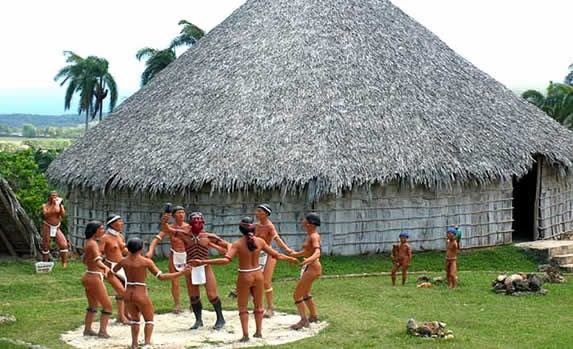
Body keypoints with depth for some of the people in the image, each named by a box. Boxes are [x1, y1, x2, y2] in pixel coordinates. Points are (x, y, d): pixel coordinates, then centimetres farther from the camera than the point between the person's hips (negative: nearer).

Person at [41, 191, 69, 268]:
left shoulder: (59, 205, 4)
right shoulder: (45, 205, -4)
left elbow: (63, 215, -8)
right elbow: (45, 215, -21)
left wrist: (61, 205, -18)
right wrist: (53, 205, -23)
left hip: (57, 228, 3)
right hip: (47, 227, -3)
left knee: (64, 244, -11)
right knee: (46, 246, 2)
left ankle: (64, 264, -7)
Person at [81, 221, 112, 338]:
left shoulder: (87, 242, 9)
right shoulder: (93, 243, -18)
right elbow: (97, 260, -35)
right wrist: (105, 267, -47)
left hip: (88, 277, 9)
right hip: (95, 278, -9)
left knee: (93, 305, 23)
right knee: (107, 306, -2)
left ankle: (87, 329, 30)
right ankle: (103, 331, -6)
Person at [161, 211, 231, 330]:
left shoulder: (208, 236, -3)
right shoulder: (185, 235, -2)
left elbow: (228, 245, 2)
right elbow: (166, 229, -7)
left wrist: (227, 252, -20)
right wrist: (164, 221, -28)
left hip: (205, 267, -2)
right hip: (191, 269, 2)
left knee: (212, 295, -2)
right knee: (193, 296, 8)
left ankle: (220, 319, 15)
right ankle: (198, 320, 24)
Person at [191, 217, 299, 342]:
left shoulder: (237, 244, -16)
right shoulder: (260, 241, -7)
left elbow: (225, 260, -27)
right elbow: (276, 255, 1)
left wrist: (202, 262, -28)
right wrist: (291, 259, 18)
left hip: (244, 277, -3)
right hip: (258, 275, 3)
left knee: (243, 307, 12)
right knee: (258, 305, 20)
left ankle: (245, 334, 6)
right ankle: (258, 331, 27)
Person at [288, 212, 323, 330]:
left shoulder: (314, 236, -20)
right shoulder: (310, 235, 8)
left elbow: (317, 252, -35)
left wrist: (309, 259, -53)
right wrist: (297, 254, 34)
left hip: (312, 268, -11)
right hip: (309, 267, 11)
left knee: (297, 295, -8)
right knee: (305, 293, 28)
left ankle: (304, 320, -6)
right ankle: (314, 316, 42)